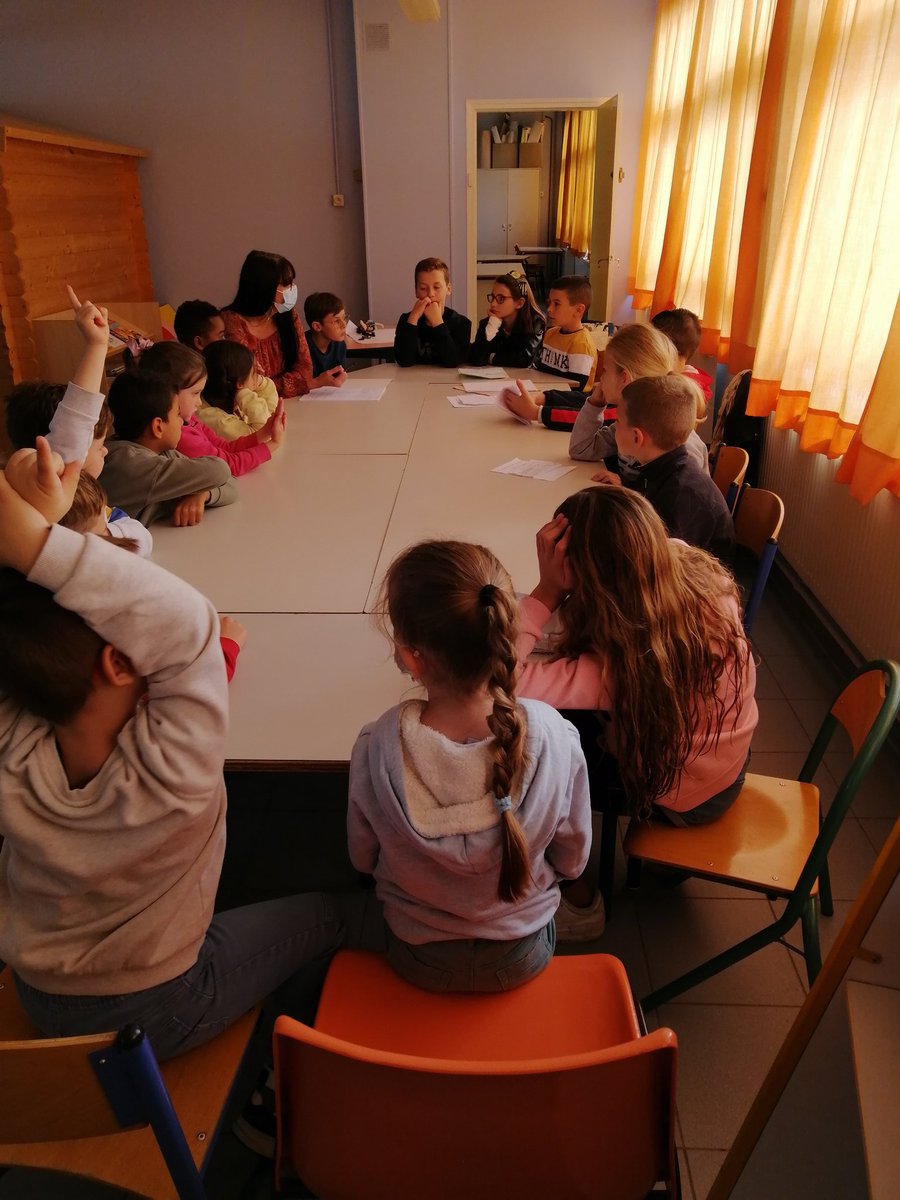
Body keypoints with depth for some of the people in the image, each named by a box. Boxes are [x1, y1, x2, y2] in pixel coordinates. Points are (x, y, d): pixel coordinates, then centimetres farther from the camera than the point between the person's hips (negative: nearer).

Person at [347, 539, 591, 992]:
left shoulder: (375, 750, -32)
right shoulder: (553, 736, -31)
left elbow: (363, 860, -11)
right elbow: (572, 860, -12)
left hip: (419, 960, 0)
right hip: (524, 956, 1)